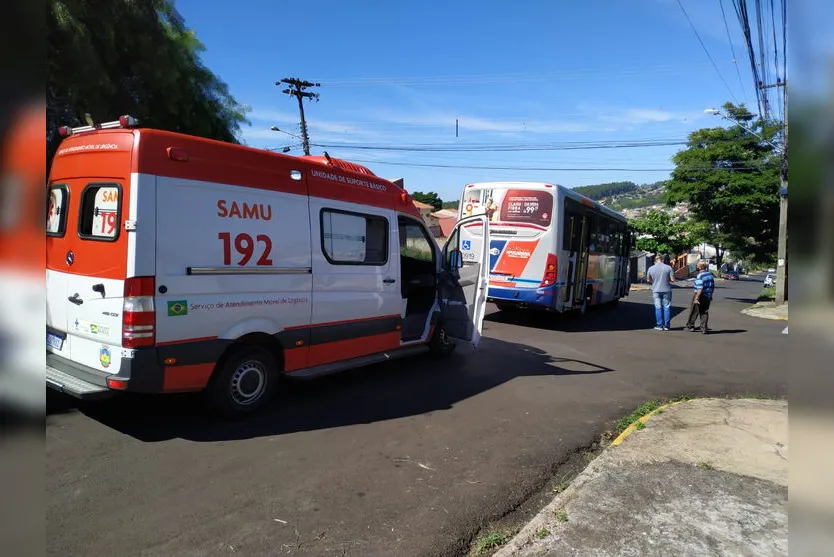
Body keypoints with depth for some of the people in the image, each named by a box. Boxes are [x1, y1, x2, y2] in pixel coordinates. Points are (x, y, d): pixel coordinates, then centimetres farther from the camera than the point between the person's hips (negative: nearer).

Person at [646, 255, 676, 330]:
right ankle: (666, 325, 10)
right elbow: (672, 279, -8)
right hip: (666, 290, -1)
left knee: (658, 308, 6)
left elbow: (648, 280, 8)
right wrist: (667, 279, 12)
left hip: (656, 290, 1)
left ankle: (660, 325, 7)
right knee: (667, 307, 7)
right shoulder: (669, 267, -7)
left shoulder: (651, 268, -3)